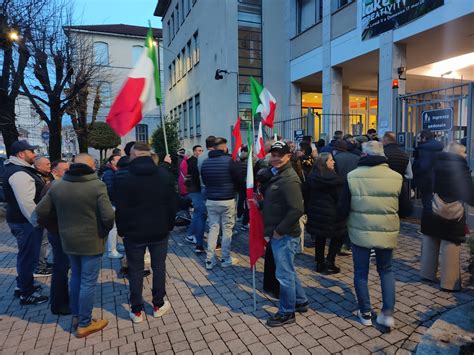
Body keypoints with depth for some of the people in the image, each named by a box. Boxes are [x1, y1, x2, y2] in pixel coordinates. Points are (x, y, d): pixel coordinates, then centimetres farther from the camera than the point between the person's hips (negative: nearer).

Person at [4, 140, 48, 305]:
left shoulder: (20, 169, 13)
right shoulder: (19, 173, -21)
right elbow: (26, 203, -28)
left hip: (25, 221, 11)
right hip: (26, 222, -11)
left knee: (26, 255, 23)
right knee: (29, 256, 1)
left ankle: (23, 285, 39)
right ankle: (27, 294, 14)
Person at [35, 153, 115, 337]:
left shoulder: (57, 186, -1)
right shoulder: (97, 185, -18)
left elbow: (41, 211, 4)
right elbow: (108, 216, -24)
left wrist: (63, 219, 15)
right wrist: (105, 230, -4)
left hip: (68, 240, 6)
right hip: (91, 241, -6)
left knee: (76, 277, 23)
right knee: (88, 282, 6)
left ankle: (76, 316, 35)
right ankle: (84, 324, 18)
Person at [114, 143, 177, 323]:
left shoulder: (126, 178, -10)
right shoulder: (164, 174, -1)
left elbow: (121, 208, -9)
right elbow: (172, 203, 2)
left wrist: (121, 230, 3)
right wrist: (169, 225, 9)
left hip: (134, 232, -2)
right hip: (160, 230, 2)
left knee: (136, 270, 9)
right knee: (159, 267, 13)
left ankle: (137, 311, 18)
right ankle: (158, 305, 24)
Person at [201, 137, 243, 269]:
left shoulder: (205, 162, 2)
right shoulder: (229, 161, -13)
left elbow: (204, 180, 12)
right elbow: (239, 180, -7)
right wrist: (233, 189, 12)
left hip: (211, 200, 4)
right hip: (227, 200, -4)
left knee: (213, 228, 12)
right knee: (227, 229, 8)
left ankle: (210, 260, 14)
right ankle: (226, 259, 19)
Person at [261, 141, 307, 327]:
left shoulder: (289, 180, -20)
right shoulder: (276, 175, 11)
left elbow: (297, 210, -28)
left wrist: (279, 231, -21)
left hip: (284, 235, -10)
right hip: (277, 234, 10)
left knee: (284, 274, 4)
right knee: (288, 271, 22)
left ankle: (286, 313, 22)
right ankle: (300, 301, 40)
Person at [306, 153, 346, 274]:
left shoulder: (312, 177, 6)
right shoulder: (332, 177, -15)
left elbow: (309, 194, 13)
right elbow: (339, 197, -11)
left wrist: (309, 210, 20)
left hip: (315, 211, 7)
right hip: (330, 213, -6)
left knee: (320, 237, 15)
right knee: (338, 236, 10)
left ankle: (320, 263, 20)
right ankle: (329, 262, 4)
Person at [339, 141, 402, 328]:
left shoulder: (353, 176, -10)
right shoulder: (396, 177, -6)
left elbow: (343, 209, -6)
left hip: (360, 232, -1)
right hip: (387, 233, 2)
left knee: (361, 272, 14)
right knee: (386, 270, 22)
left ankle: (365, 313, 24)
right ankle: (388, 312, 17)